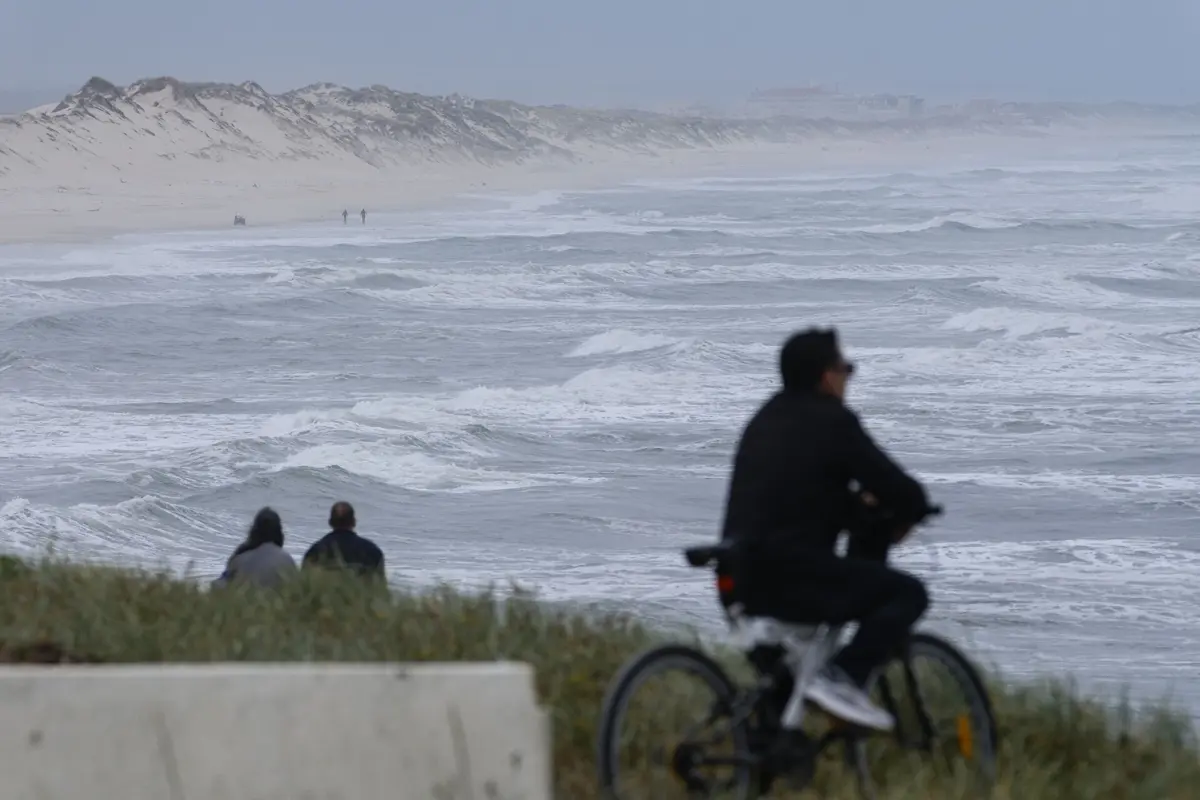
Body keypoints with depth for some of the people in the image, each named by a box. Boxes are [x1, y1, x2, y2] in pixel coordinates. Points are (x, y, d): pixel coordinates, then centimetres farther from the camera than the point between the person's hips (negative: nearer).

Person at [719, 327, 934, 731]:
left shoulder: (765, 419, 18)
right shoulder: (834, 422, -8)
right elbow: (904, 493, -8)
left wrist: (855, 502, 23)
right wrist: (903, 517, 13)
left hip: (740, 577, 9)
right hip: (790, 577, -9)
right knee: (908, 593, -4)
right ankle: (841, 677, -16)